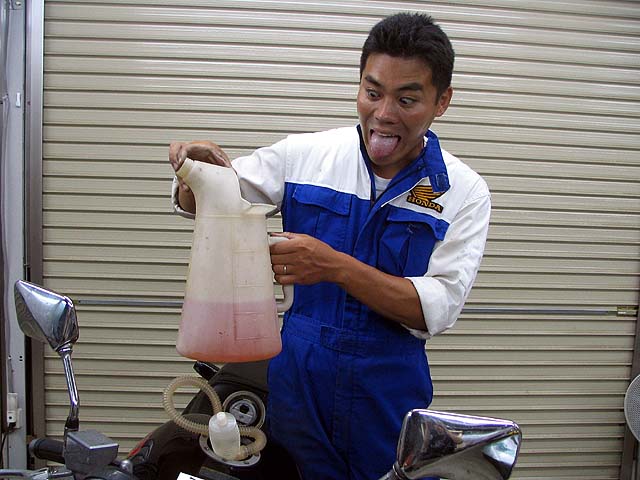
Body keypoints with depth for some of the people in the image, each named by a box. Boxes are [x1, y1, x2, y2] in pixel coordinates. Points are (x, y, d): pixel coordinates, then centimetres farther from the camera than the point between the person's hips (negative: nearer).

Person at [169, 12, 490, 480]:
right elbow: (198, 204, 2)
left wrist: (334, 266, -28)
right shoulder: (304, 154, -5)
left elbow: (439, 308, -15)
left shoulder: (464, 191, -7)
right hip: (296, 377, 1)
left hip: (390, 393, 0)